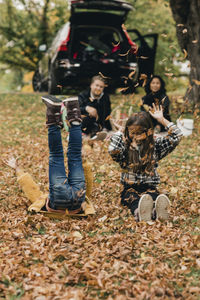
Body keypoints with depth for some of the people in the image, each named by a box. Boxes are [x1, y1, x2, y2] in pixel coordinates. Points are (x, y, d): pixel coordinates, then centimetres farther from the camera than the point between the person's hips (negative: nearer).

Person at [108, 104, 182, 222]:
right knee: (134, 199, -36)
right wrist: (120, 132, -6)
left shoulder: (155, 146, 8)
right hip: (130, 188, -1)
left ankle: (156, 210, -69)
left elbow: (176, 136, 2)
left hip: (149, 187, 1)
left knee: (153, 195, -35)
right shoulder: (126, 147, 3)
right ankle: (139, 212, -70)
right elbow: (113, 150, -20)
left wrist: (162, 120, 2)